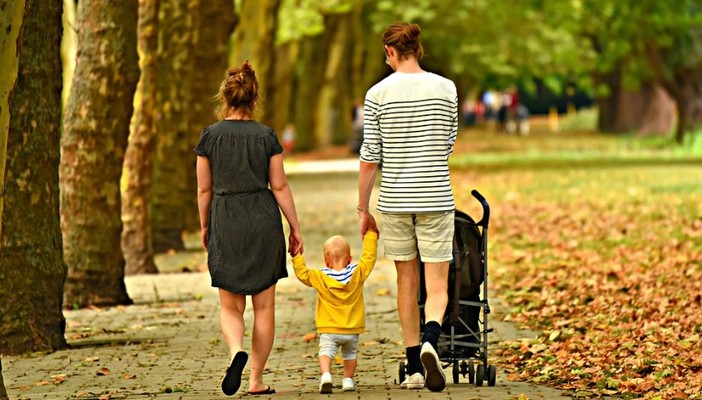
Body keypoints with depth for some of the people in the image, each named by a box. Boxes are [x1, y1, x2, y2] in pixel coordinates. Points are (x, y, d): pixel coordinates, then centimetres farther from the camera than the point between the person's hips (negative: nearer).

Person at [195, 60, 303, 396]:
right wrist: (295, 229, 7)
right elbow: (279, 186, 0)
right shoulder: (266, 136, -2)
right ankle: (256, 380, 8)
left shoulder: (210, 136, -1)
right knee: (264, 306, 8)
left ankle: (236, 351, -21)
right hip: (263, 221, 0)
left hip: (225, 222, 0)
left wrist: (204, 226, 16)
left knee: (230, 306, 9)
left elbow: (204, 189, 3)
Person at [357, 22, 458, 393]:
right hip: (435, 199, 0)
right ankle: (430, 340, -28)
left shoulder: (378, 94, -3)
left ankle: (414, 369, 14)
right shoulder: (446, 88, -1)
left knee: (406, 282, 12)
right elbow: (449, 145, 10)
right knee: (437, 286, 2)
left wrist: (363, 209, 6)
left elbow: (370, 158, -3)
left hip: (394, 200, 1)